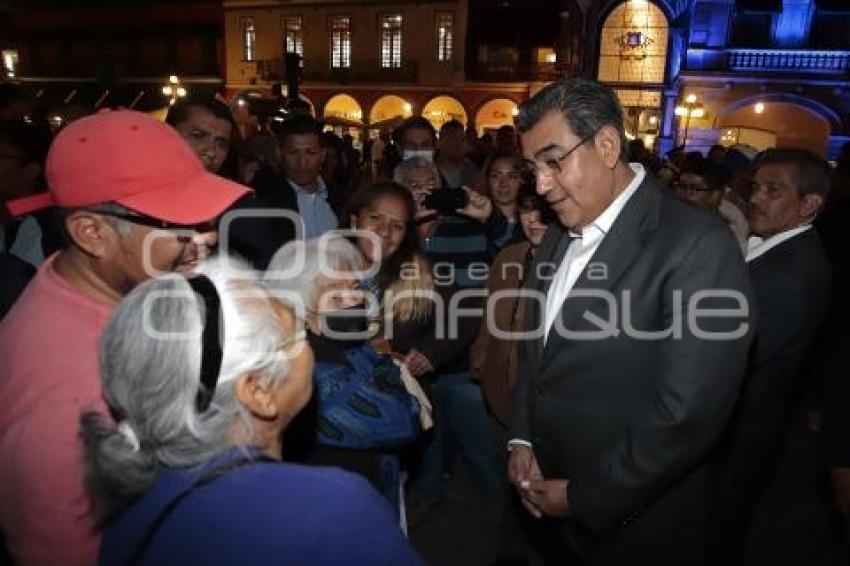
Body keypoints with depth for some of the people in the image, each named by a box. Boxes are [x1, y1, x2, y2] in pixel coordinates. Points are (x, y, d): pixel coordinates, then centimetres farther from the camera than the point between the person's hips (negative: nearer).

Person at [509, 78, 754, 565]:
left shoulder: (698, 247, -21)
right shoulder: (559, 237, 4)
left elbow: (689, 415, -24)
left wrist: (587, 498, -16)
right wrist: (522, 439, 0)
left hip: (632, 527, -6)